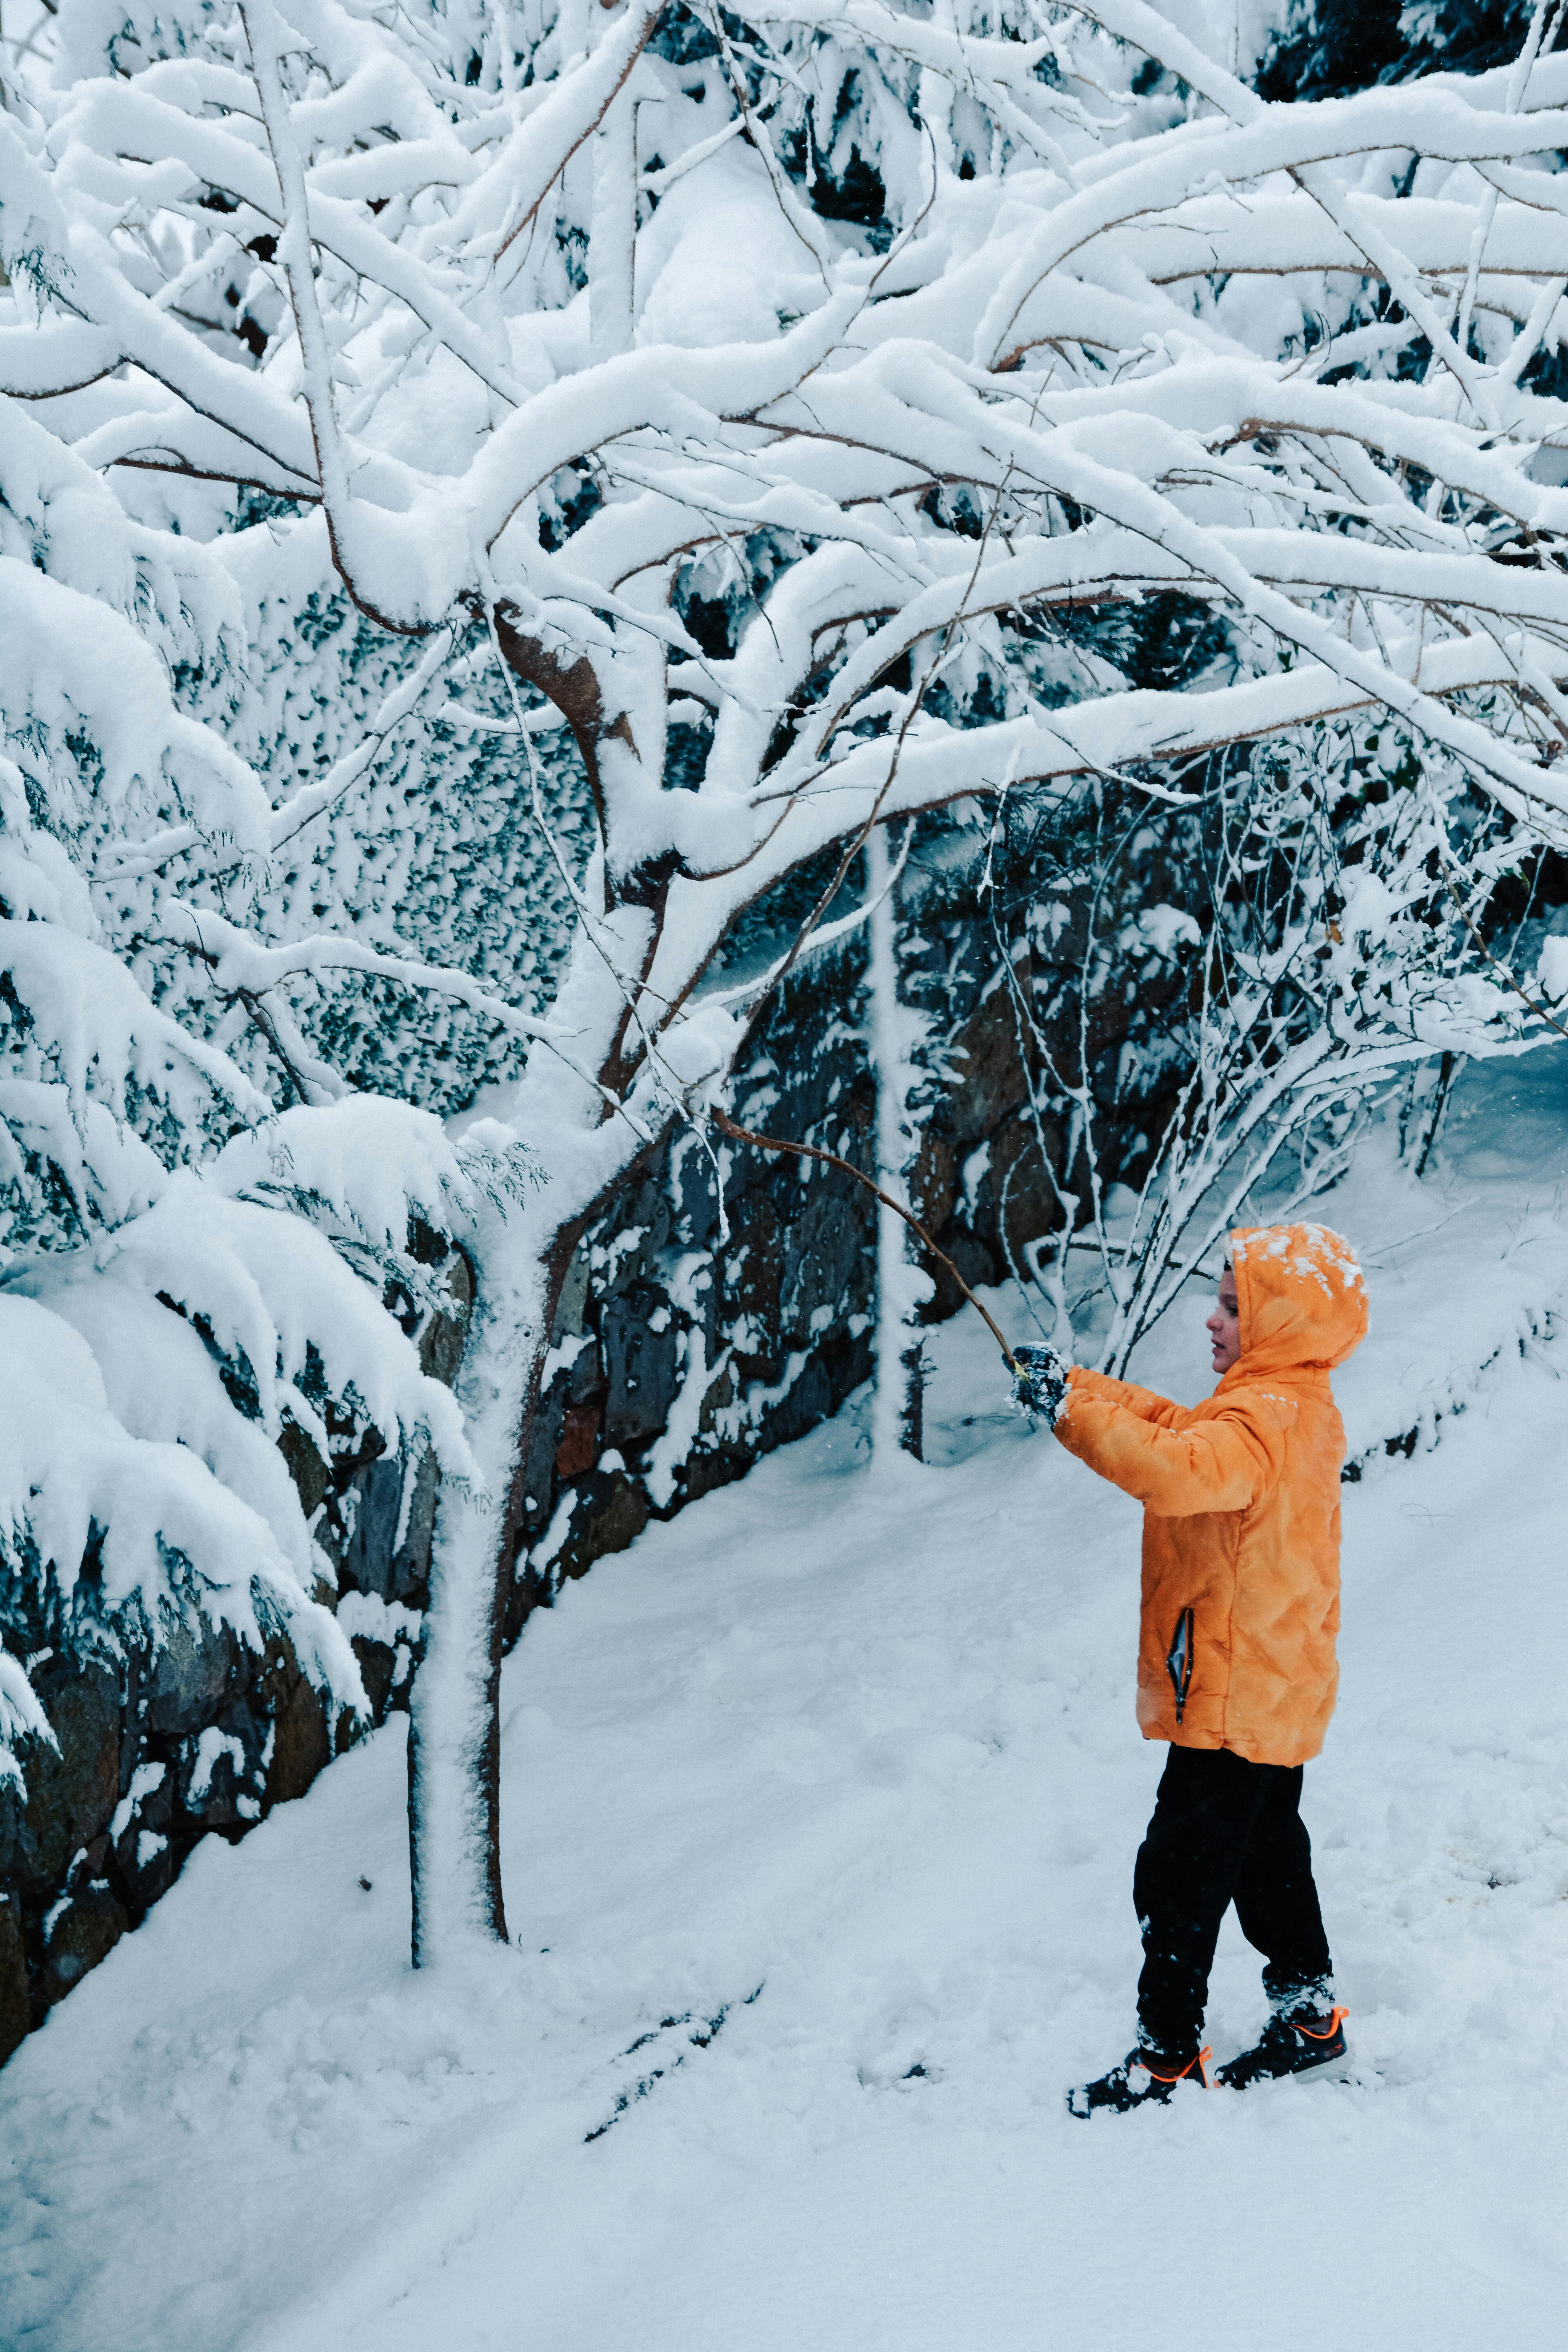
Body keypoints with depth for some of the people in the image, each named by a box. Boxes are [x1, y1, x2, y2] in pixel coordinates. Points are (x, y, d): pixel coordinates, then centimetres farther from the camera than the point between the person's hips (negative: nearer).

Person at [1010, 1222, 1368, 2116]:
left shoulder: (1264, 1419, -24)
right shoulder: (1297, 1407, 10)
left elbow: (1175, 1470, -41)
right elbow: (1178, 1428, 18)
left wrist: (1074, 1409, -35)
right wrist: (1077, 1385, 8)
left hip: (1234, 1697, -11)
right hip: (1278, 1694, 11)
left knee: (1179, 1874, -4)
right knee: (1267, 1851, 23)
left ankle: (1169, 2056, 2)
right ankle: (1311, 2015, 34)